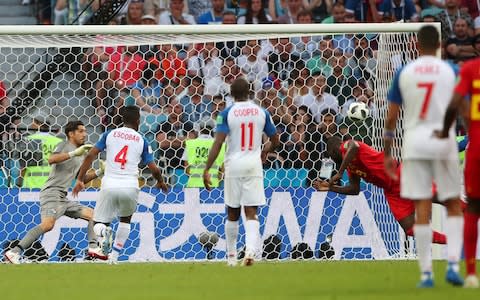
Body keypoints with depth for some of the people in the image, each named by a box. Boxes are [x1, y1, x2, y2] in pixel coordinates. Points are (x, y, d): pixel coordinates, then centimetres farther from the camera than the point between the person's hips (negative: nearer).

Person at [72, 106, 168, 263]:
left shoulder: (110, 134, 8)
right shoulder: (141, 140, 6)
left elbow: (90, 156, 1)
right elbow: (154, 169, 4)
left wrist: (80, 180, 5)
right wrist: (160, 182, 25)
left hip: (109, 186, 0)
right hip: (130, 187, 0)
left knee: (99, 222, 12)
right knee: (125, 220, 27)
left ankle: (103, 233, -24)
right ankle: (115, 255, 17)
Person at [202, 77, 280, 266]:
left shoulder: (227, 113, -4)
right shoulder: (261, 112, 4)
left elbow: (218, 143, -12)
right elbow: (275, 141, 11)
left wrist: (207, 169, -11)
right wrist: (264, 152, 33)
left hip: (234, 165, -1)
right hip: (254, 165, 1)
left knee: (232, 213, 11)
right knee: (251, 213, -2)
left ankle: (231, 255, 19)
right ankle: (250, 250, -23)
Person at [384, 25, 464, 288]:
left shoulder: (404, 73, 6)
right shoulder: (450, 71, 2)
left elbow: (391, 117, 6)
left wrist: (387, 153, 13)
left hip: (414, 142, 1)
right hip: (443, 141, -1)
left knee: (422, 209, 2)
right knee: (453, 206, 10)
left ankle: (426, 273, -1)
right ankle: (453, 264, -7)